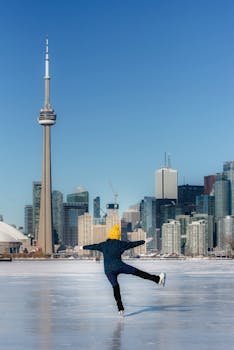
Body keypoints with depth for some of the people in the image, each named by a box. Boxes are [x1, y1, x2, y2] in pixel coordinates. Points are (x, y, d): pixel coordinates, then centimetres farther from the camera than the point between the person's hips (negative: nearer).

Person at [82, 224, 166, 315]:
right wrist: (144, 241, 15)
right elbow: (133, 244, 7)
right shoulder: (120, 244, 5)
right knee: (137, 272, -5)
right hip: (118, 266, -3)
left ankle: (120, 308, 3)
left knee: (115, 287, 7)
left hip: (108, 270, 3)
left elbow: (93, 246, 24)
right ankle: (157, 279, -11)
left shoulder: (104, 245, 14)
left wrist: (83, 247, 39)